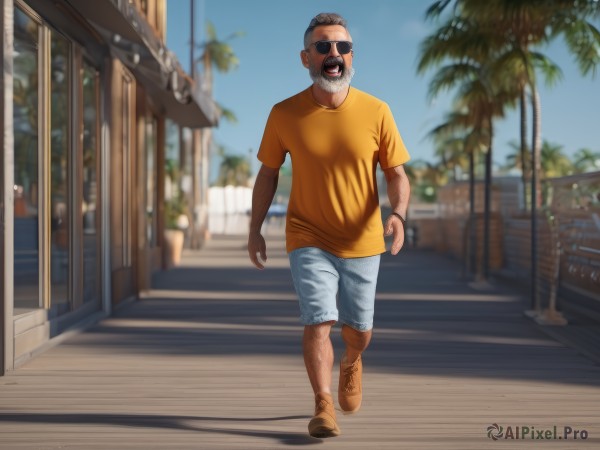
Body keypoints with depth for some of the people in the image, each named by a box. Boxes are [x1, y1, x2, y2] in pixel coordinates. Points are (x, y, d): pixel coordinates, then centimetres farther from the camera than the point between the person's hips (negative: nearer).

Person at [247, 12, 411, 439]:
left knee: (359, 330, 13)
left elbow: (397, 173, -4)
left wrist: (398, 214, -23)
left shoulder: (376, 111, -9)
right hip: (309, 240, -1)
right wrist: (255, 228, 2)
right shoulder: (285, 114, -9)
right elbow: (268, 172, 4)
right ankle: (323, 407, -1)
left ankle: (351, 364, 47)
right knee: (318, 321, -14)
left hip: (362, 243, 1)